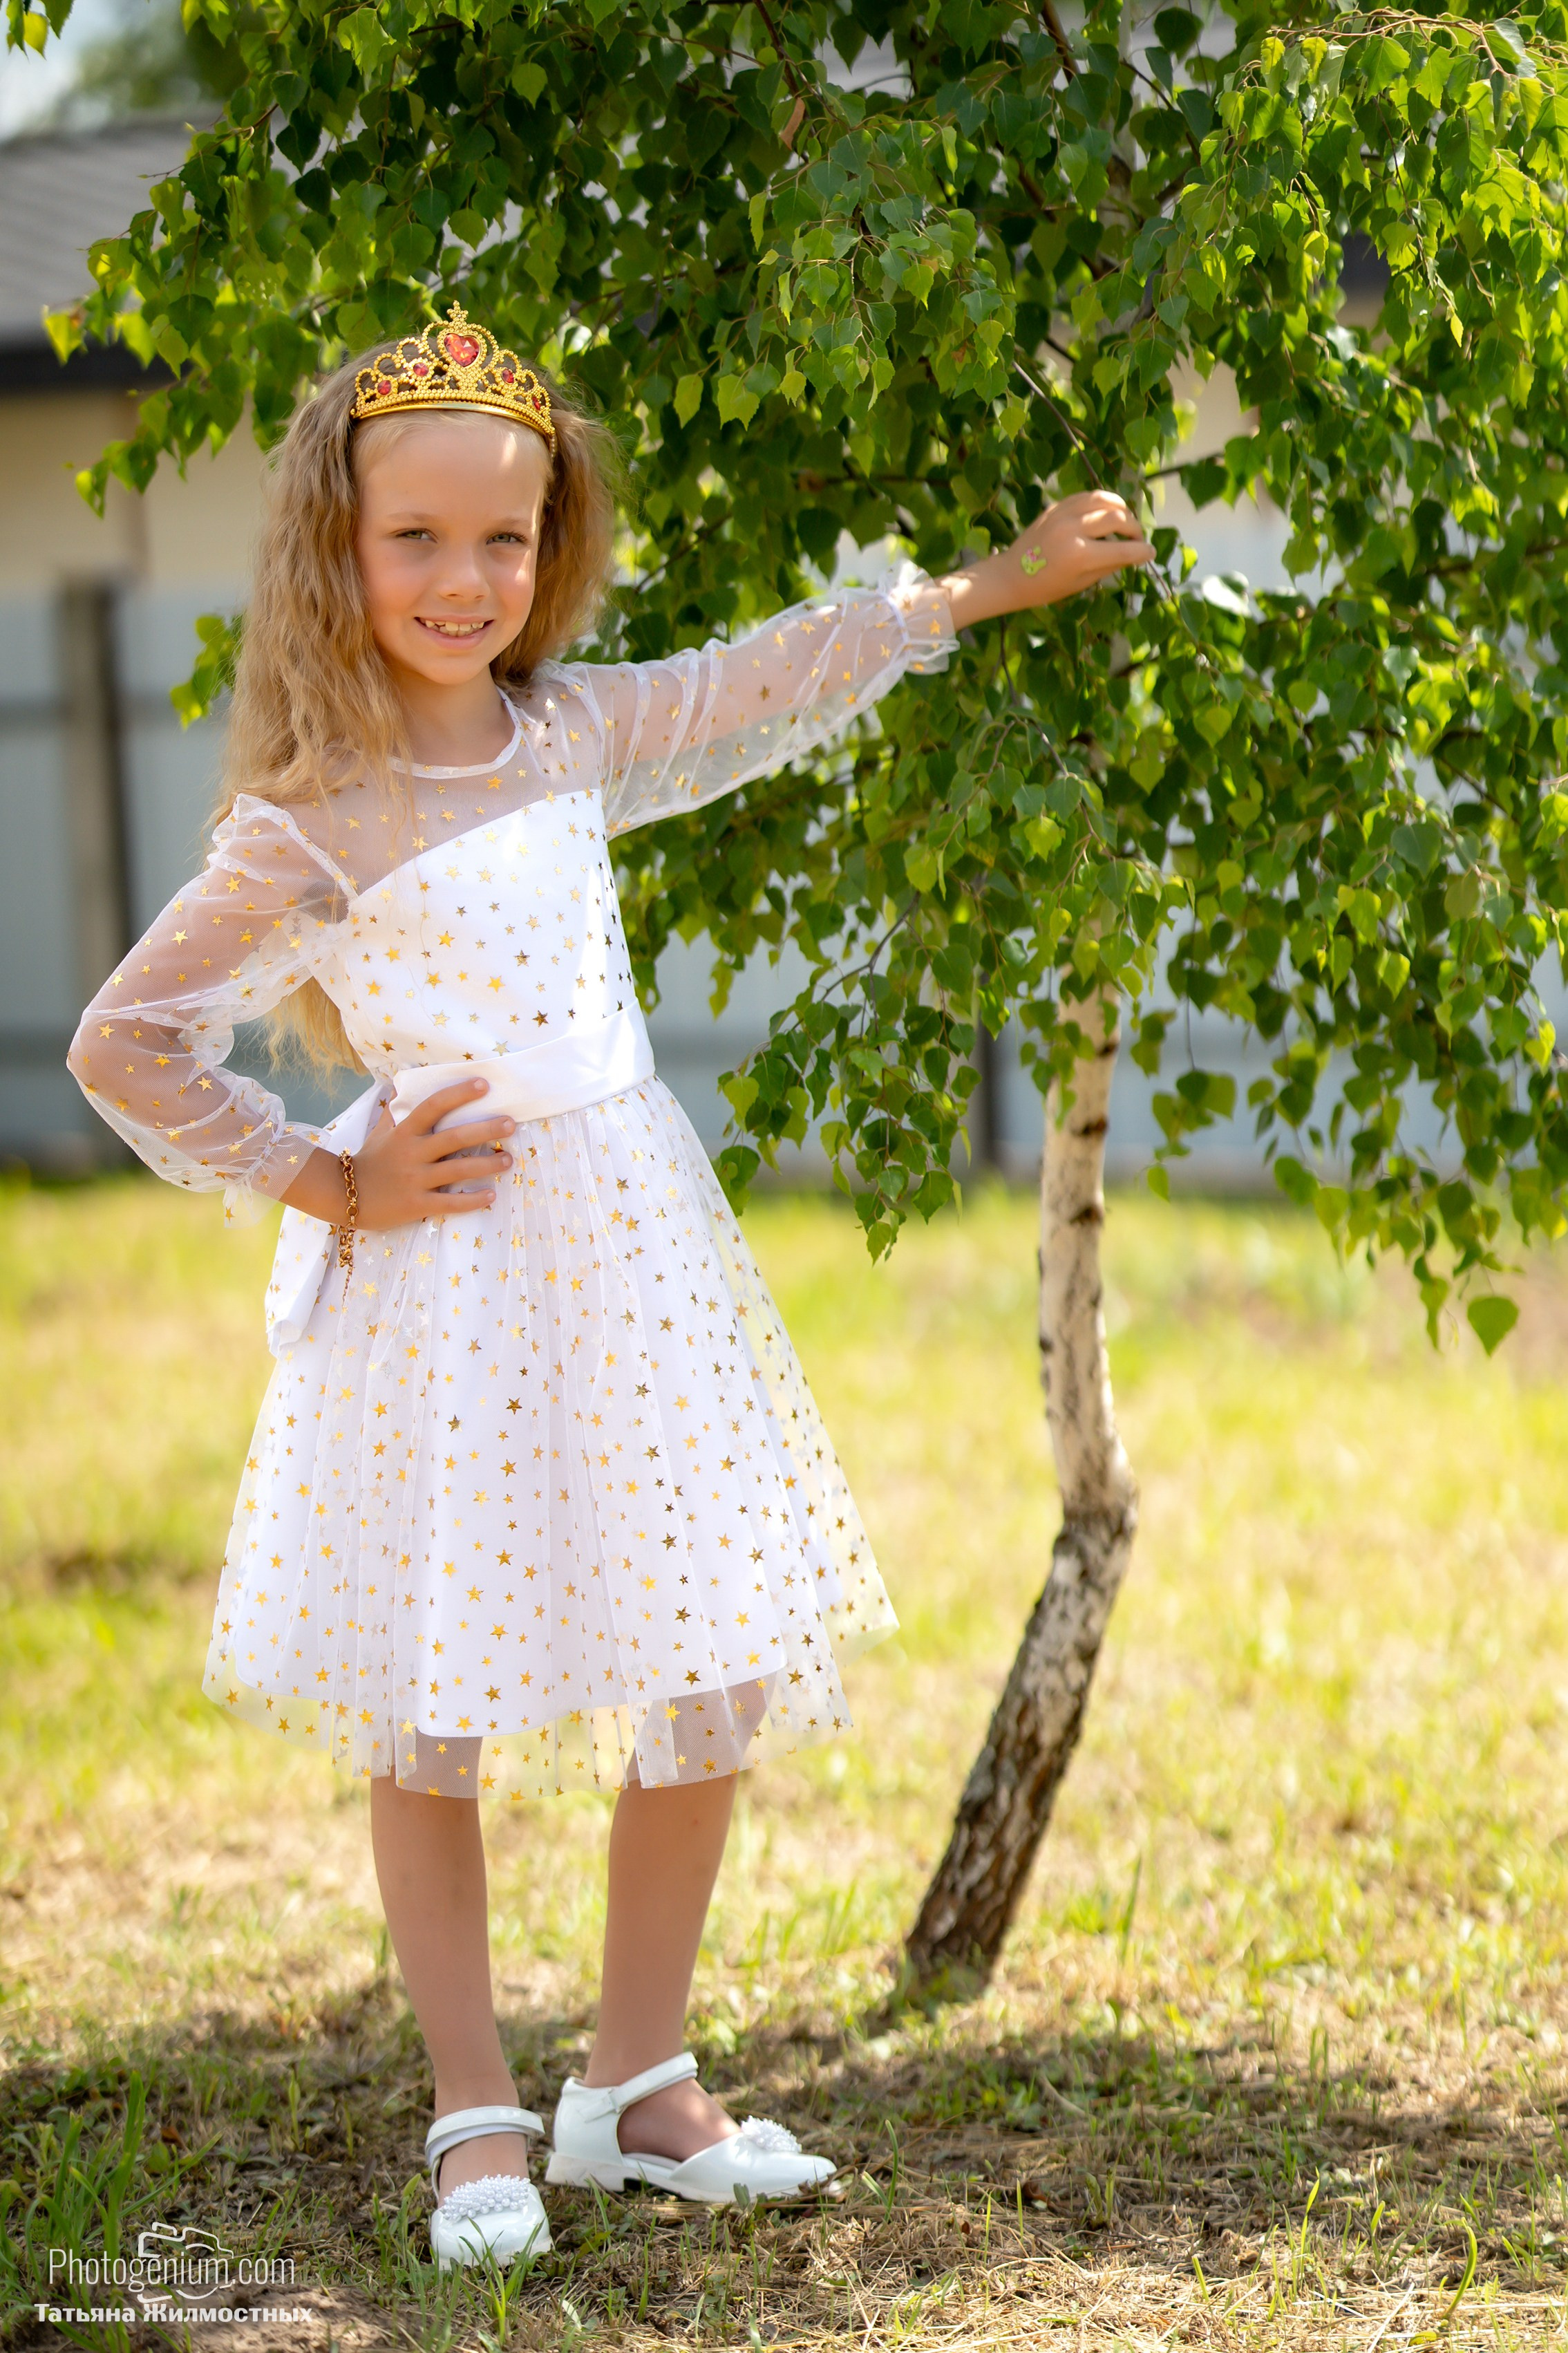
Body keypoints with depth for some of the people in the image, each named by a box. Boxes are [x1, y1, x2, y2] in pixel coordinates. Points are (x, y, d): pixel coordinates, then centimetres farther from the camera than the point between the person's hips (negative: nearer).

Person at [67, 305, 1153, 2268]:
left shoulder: (575, 731, 6)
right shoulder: (309, 830, -10)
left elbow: (770, 686, 20)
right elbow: (124, 1044, -6)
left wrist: (989, 584, 26)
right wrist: (326, 1186, -6)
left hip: (634, 1246, 6)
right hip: (443, 1282, -5)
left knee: (709, 1681, 7)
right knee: (434, 1717, 2)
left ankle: (636, 2085, 22)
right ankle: (476, 2120, 17)